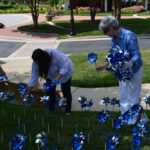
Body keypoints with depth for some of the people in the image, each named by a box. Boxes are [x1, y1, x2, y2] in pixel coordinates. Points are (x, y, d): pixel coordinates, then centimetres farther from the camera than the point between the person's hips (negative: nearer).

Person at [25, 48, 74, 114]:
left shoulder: (55, 55, -40)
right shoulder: (36, 63, -23)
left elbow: (64, 67, -31)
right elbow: (34, 76, -18)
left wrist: (58, 78, -45)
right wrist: (27, 92, -18)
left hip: (64, 72, -4)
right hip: (51, 74, 5)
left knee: (65, 90, -2)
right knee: (50, 89, -1)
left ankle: (67, 111, 12)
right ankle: (51, 110, 13)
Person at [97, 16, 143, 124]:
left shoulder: (129, 36, -27)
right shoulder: (113, 38, -3)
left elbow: (137, 55, -28)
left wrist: (129, 64, -46)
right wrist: (105, 65, 7)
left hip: (133, 70, -7)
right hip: (122, 70, 7)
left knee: (132, 95, 3)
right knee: (123, 95, 17)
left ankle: (132, 120, 19)